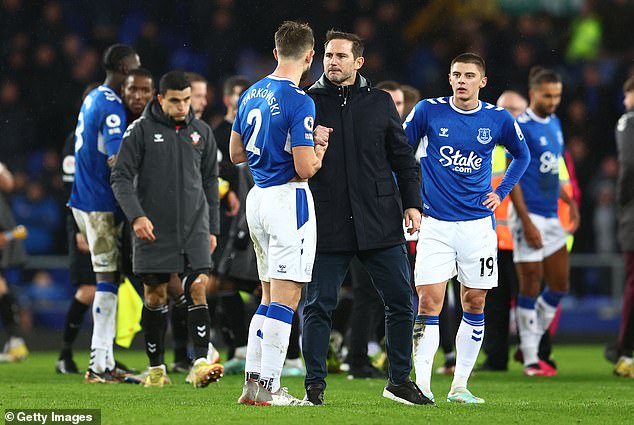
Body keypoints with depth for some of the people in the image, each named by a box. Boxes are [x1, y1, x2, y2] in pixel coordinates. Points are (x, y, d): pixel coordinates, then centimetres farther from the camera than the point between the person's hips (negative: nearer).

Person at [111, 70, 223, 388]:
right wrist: (136, 216, -18)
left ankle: (200, 364, -20)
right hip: (153, 229, -2)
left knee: (197, 289, -12)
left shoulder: (201, 132, 8)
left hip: (194, 227, 2)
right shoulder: (141, 130, -3)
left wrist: (212, 228, 14)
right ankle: (156, 368, 17)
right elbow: (121, 177, -5)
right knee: (155, 296, 5)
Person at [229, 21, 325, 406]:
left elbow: (236, 153, 18)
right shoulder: (299, 102, -15)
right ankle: (268, 388, -7)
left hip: (258, 198, 8)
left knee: (270, 296, 16)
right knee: (286, 298, -5)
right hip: (288, 200, -8)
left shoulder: (251, 95, 10)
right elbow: (305, 168, -18)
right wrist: (319, 152, 2)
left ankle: (253, 381, 14)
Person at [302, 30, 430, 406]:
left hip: (380, 221, 2)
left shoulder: (380, 102, 9)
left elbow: (402, 156, 13)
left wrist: (412, 202, 5)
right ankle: (314, 385, 7)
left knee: (402, 301, 3)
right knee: (319, 305, -2)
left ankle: (400, 380, 16)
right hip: (328, 224, -2)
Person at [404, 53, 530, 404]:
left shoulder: (498, 119, 2)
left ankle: (459, 385, 12)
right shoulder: (428, 111, -3)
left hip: (478, 223, 2)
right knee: (429, 301, -11)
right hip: (435, 223, -2)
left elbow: (522, 156, 20)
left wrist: (501, 193, 11)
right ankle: (421, 384, -11)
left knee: (474, 304, 4)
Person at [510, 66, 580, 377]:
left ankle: (531, 342, 22)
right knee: (531, 286, -4)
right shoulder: (520, 128, -12)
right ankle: (530, 358, 3)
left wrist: (570, 202, 16)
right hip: (530, 217, -8)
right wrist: (526, 222, -19)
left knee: (559, 286, 9)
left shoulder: (555, 124, 13)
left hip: (552, 217, 8)